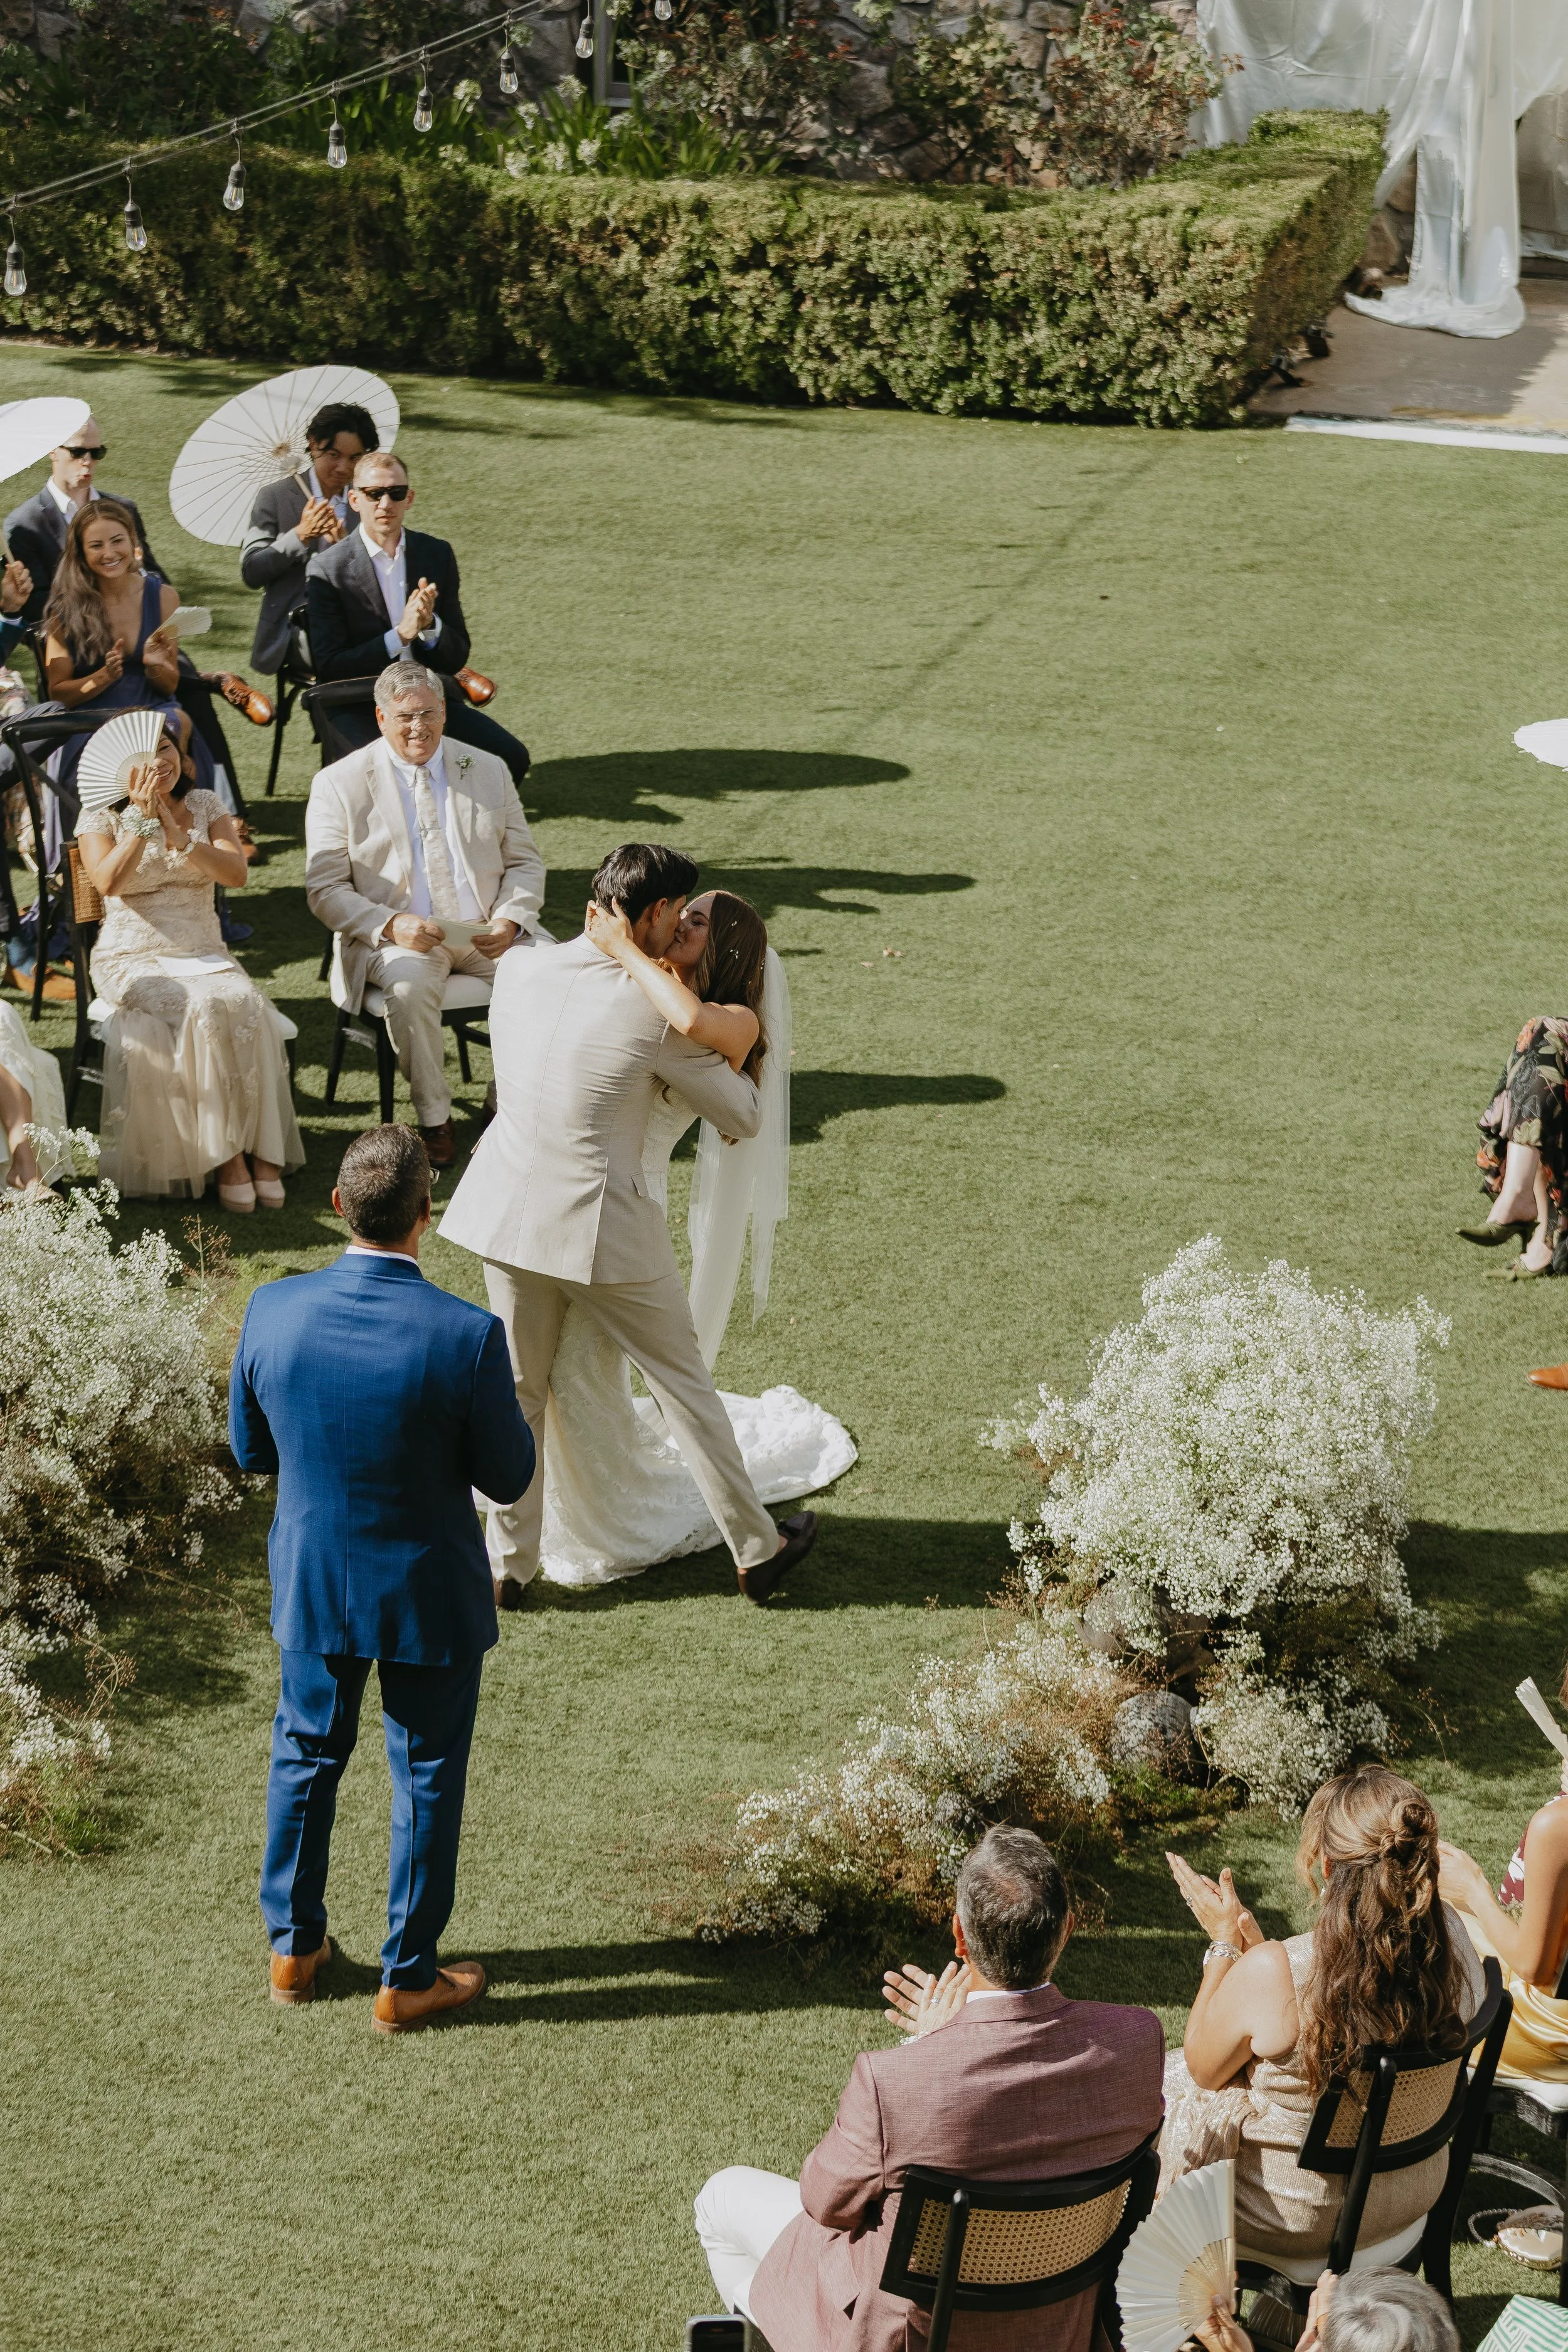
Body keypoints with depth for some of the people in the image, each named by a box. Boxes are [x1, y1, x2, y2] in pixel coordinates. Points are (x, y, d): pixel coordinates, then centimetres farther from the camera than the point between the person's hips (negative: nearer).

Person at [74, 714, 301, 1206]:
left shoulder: (205, 806, 9)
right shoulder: (101, 817, 1)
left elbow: (237, 873, -7)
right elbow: (108, 883, -17)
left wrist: (178, 836, -19)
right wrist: (142, 821, -22)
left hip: (205, 955, 3)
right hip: (134, 962, -3)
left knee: (248, 1008, -31)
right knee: (208, 1010, -34)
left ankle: (260, 1148, -26)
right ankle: (226, 1155, -26)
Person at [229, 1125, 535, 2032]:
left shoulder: (273, 1310, -16)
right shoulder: (468, 1336, -27)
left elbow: (252, 1451, -2)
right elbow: (509, 1476, -14)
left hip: (311, 1583, 3)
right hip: (431, 1598, -3)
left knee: (307, 1756, 24)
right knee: (427, 1780, 16)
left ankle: (295, 1947, 39)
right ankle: (409, 1978, 29)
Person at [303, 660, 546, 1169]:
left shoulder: (489, 772, 11)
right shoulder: (340, 784, 1)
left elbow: (525, 862, 12)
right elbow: (325, 889, -3)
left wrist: (509, 922, -10)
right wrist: (391, 926, -21)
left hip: (486, 933, 3)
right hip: (399, 937, -3)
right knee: (410, 986, -36)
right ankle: (433, 1121, -17)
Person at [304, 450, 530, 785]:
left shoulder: (438, 555, 9)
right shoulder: (326, 569, -4)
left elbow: (457, 658, 8)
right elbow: (328, 666, -9)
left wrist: (429, 625, -15)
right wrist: (400, 635, -19)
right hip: (360, 705, -4)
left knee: (511, 757, -17)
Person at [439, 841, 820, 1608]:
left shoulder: (517, 971, -2)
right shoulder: (656, 1012, -15)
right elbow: (743, 1118, -5)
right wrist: (728, 1056, 16)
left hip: (508, 1212, 4)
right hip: (603, 1228, -4)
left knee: (517, 1390, 18)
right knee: (683, 1384, 12)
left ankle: (509, 1564, 26)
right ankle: (755, 1550, 24)